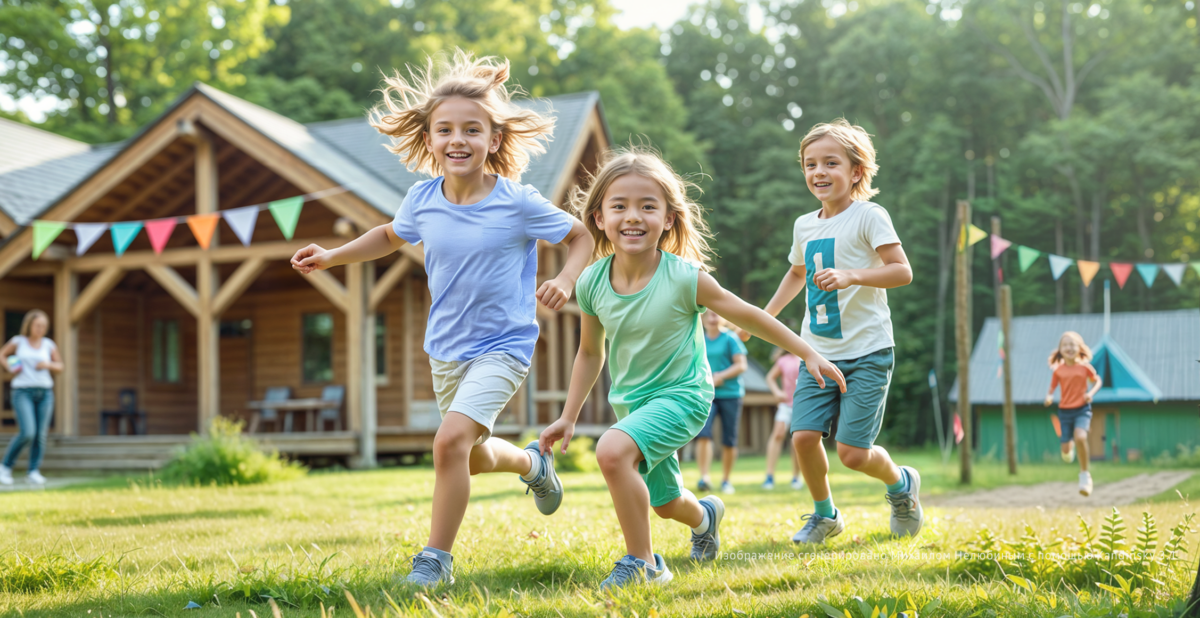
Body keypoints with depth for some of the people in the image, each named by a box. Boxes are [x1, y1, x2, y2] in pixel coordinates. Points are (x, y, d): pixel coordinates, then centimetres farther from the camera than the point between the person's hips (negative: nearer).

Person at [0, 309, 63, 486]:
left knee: (40, 435, -4)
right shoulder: (18, 342, 4)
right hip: (23, 392, -3)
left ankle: (34, 472, 2)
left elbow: (59, 366, 14)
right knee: (27, 433, -16)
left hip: (44, 392, 3)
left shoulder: (49, 344, 8)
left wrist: (48, 365, -7)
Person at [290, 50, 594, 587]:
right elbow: (390, 236, 18)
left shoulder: (519, 203, -17)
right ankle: (533, 463, 54)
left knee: (451, 439, -24)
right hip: (446, 347, 6)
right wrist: (331, 256, 8)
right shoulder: (422, 200, -5)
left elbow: (580, 236, -3)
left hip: (501, 346, -5)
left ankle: (435, 559, -9)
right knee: (475, 459, 20)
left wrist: (566, 279, -21)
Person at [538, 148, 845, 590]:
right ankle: (705, 515, 62)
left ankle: (642, 562, -15)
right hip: (630, 403, 6)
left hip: (681, 396, -5)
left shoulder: (684, 278, -22)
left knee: (612, 451, -32)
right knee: (665, 503, 24)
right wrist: (568, 417, 5)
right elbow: (590, 353, 6)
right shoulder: (592, 283, -11)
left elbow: (745, 315, -9)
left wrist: (809, 354, -2)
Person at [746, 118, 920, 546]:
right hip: (818, 353, 5)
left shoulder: (869, 217, -7)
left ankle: (902, 484, 24)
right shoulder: (804, 225, 11)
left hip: (867, 352, -5)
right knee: (804, 435, -9)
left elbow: (902, 271, -16)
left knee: (852, 452, -9)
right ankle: (824, 515, 16)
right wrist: (766, 315, 25)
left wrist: (850, 277, -28)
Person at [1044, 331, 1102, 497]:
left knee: (1080, 437, -29)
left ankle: (1084, 474, -10)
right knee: (1066, 451, 1)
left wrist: (1091, 392, -10)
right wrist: (1049, 397, -18)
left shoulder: (1085, 367, -4)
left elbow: (1098, 381, 10)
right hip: (1065, 410, 2)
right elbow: (1052, 389, 4)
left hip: (1082, 409, -2)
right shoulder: (1058, 371, -2)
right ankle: (1070, 446, 44)